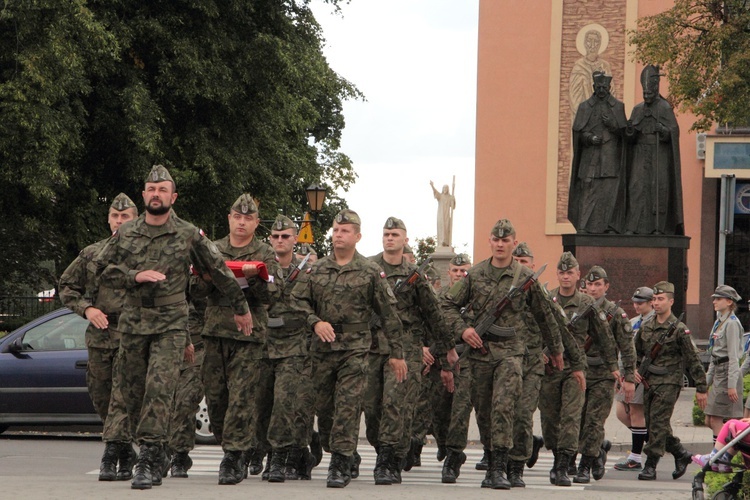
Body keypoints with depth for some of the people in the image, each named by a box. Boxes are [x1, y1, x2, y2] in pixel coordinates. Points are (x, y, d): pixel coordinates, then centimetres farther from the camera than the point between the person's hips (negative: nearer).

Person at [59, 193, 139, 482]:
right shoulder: (92, 254, 12)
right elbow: (66, 286, 16)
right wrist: (86, 308, 1)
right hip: (99, 335, 4)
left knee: (122, 396, -13)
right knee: (100, 397, 8)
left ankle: (112, 457, -17)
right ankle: (127, 453, 23)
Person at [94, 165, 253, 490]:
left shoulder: (189, 235, 2)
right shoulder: (125, 234, 9)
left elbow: (219, 273, 10)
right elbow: (102, 270, 9)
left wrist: (240, 308, 16)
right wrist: (135, 276, -8)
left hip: (171, 325, -4)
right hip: (132, 324, 4)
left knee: (159, 389, -17)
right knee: (133, 393, 6)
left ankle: (147, 460, -20)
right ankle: (158, 458, 21)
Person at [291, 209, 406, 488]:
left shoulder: (371, 272, 2)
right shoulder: (316, 270, 10)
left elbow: (389, 315, 3)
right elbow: (297, 300, 11)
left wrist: (396, 353, 1)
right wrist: (315, 322, -8)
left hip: (355, 347, -4)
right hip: (322, 349, 4)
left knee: (348, 407, -12)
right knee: (323, 407, 7)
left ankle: (340, 467, -14)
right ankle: (334, 456, 24)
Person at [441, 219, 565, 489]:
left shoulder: (526, 277, 2)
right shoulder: (475, 275, 7)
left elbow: (544, 316, 13)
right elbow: (449, 305, 13)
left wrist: (556, 349, 21)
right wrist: (462, 328, -4)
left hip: (511, 351, -3)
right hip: (480, 350, 3)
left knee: (503, 407, -17)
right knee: (483, 412, 7)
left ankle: (498, 469, -19)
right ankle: (492, 458, 23)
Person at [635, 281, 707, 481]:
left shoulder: (679, 329, -6)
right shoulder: (645, 328, 11)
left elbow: (693, 360, -4)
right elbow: (636, 352, 24)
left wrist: (701, 388, -4)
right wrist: (634, 370, 4)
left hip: (669, 383, -6)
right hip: (649, 383, 6)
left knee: (658, 423, -13)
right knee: (653, 425, 7)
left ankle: (650, 467, -10)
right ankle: (681, 454, 26)